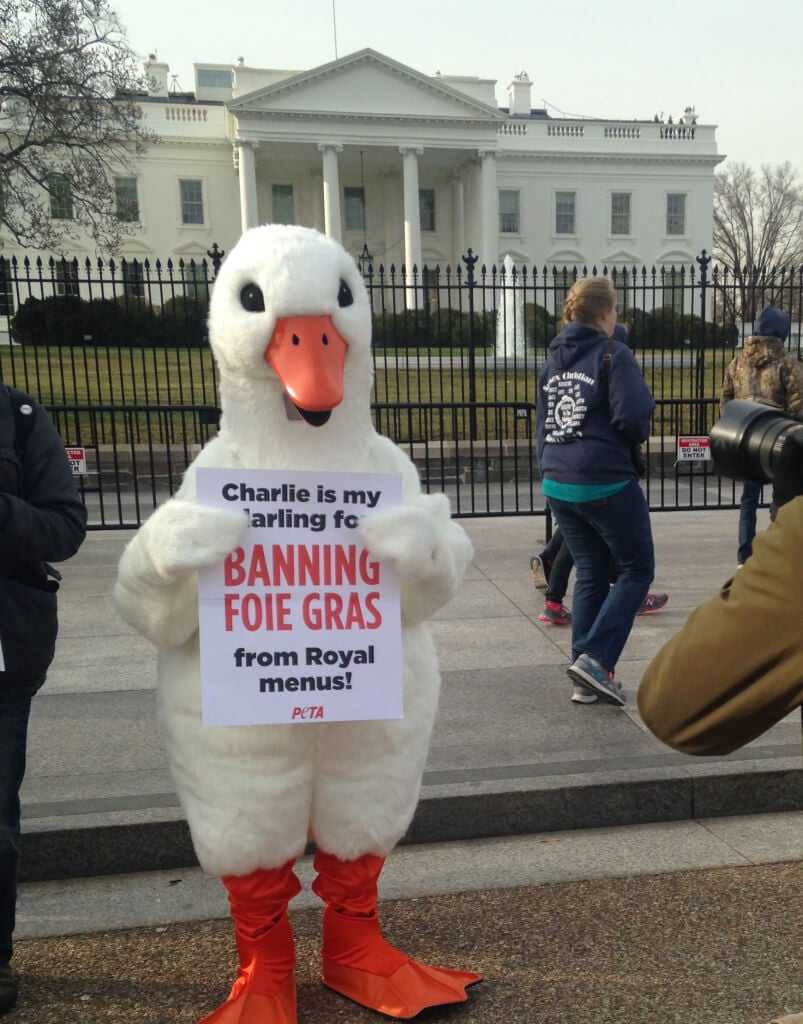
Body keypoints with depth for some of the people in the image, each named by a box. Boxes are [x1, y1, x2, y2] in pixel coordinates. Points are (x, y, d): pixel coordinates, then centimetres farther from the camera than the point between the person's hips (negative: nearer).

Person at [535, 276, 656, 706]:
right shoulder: (613, 354, -9)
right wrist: (639, 434, 1)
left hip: (558, 484, 7)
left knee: (590, 574, 15)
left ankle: (586, 679, 14)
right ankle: (595, 659, -4)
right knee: (637, 569, 7)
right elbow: (633, 418, -19)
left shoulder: (553, 359, 12)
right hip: (606, 483, -7)